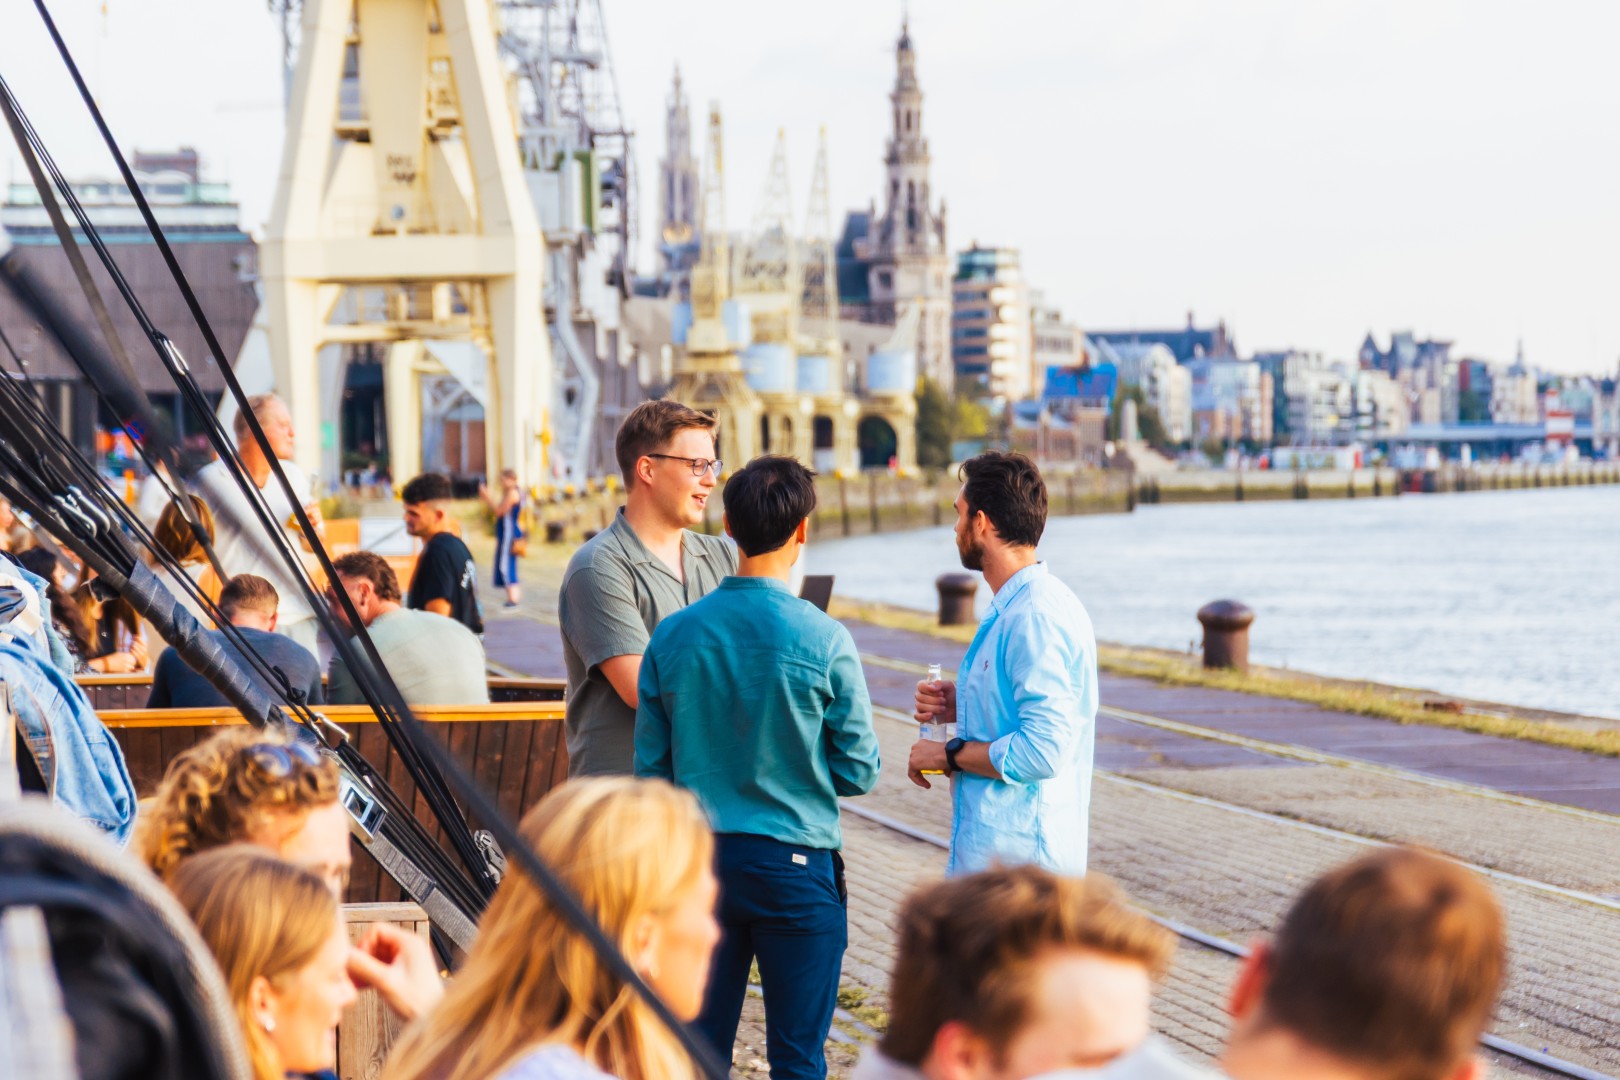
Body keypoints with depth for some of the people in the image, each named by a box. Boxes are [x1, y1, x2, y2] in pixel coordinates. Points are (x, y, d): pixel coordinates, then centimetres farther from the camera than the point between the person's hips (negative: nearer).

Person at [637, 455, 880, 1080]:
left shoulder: (673, 636, -2)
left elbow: (651, 767, 3)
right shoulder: (824, 641, -11)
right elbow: (859, 772, -5)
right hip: (796, 864, -3)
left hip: (701, 859, 3)